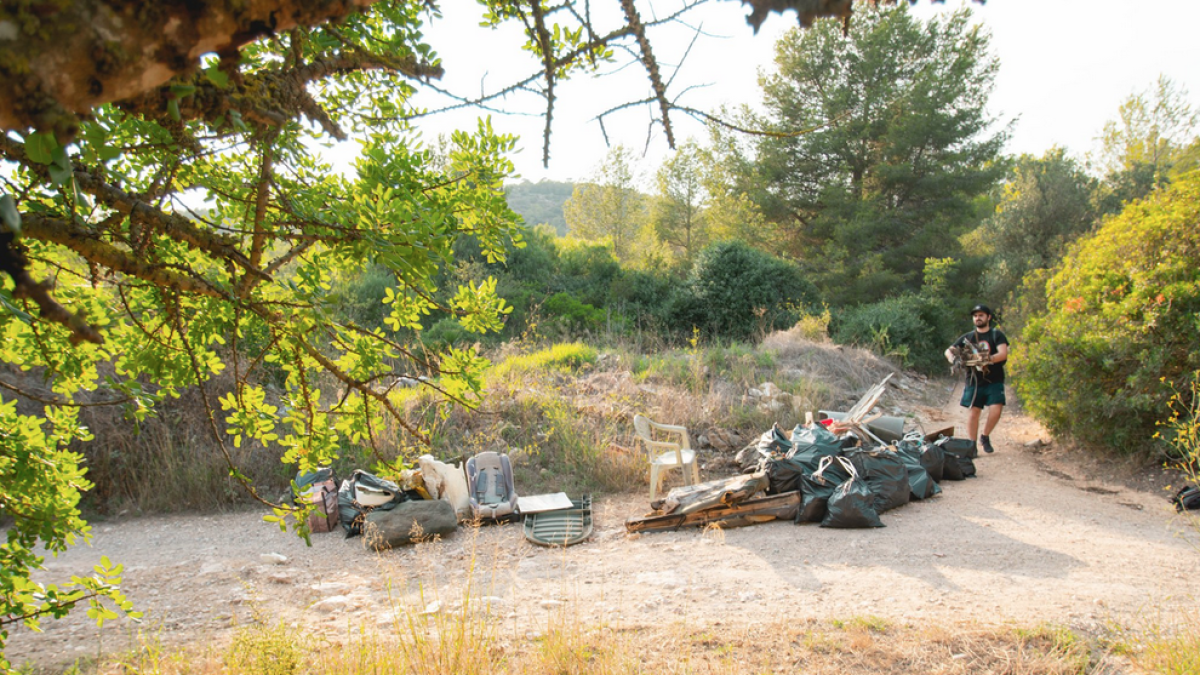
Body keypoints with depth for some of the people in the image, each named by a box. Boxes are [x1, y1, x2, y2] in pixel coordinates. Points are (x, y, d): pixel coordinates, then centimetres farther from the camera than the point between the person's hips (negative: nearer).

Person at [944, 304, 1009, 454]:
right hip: (974, 381, 2)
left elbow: (1003, 353, -10)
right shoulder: (967, 337, 12)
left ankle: (985, 437, 8)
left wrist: (987, 359, -28)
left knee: (995, 410, -15)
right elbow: (949, 350, 7)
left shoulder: (996, 335, 4)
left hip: (994, 381, -2)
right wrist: (952, 358, -17)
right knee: (973, 412, -2)